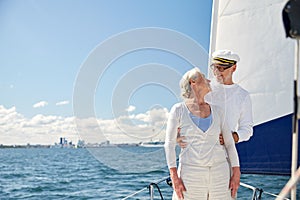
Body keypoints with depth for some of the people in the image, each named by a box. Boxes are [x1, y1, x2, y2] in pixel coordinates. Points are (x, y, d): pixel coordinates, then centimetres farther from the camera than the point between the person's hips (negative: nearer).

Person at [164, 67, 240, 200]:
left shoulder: (217, 111, 8)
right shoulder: (178, 110, -1)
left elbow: (229, 143, 11)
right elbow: (169, 144, -5)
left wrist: (236, 173, 4)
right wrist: (174, 176, -13)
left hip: (219, 173, 3)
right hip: (191, 173, -3)